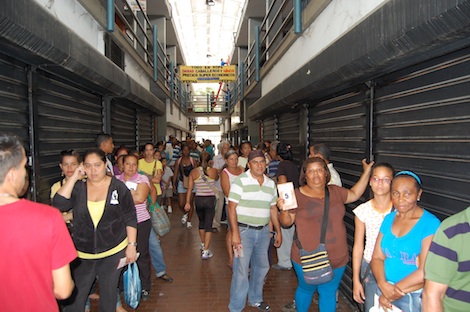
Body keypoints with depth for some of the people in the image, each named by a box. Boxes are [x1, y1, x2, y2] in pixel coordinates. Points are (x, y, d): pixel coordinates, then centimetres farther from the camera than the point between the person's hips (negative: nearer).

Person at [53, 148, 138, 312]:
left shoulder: (118, 187, -6)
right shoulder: (78, 187, -1)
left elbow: (130, 219, -2)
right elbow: (58, 205, -18)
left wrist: (131, 245, -6)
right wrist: (74, 177, -15)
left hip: (114, 252, -1)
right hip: (82, 254, 1)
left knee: (109, 294, 15)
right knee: (75, 297, 6)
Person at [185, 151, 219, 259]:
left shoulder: (193, 172, -3)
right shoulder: (214, 171, -6)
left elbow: (189, 188, -2)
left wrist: (187, 202, 4)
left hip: (198, 200, 3)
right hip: (210, 199, -2)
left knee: (201, 222, 23)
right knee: (208, 225, 1)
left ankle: (203, 245, 40)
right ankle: (206, 251, -3)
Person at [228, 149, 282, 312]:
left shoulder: (271, 183, 9)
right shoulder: (241, 181, -10)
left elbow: (273, 209, 15)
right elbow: (232, 207, -13)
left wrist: (278, 231, 14)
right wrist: (235, 233, -18)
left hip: (263, 231, 6)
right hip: (244, 231, -6)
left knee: (261, 266, 17)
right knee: (241, 270, -2)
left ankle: (255, 299, 38)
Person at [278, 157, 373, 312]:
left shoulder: (335, 191, 6)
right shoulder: (297, 195, -7)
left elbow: (354, 194, 21)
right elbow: (287, 222, -4)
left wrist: (366, 172, 17)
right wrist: (283, 210, -24)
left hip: (336, 259, 3)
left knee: (329, 293, 15)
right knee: (306, 289, 17)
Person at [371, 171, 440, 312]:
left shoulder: (431, 224, -15)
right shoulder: (389, 219, 1)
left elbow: (425, 272, -20)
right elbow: (377, 257, 0)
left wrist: (394, 292, -15)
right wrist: (383, 285, -17)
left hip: (414, 297, -5)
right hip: (383, 289, 5)